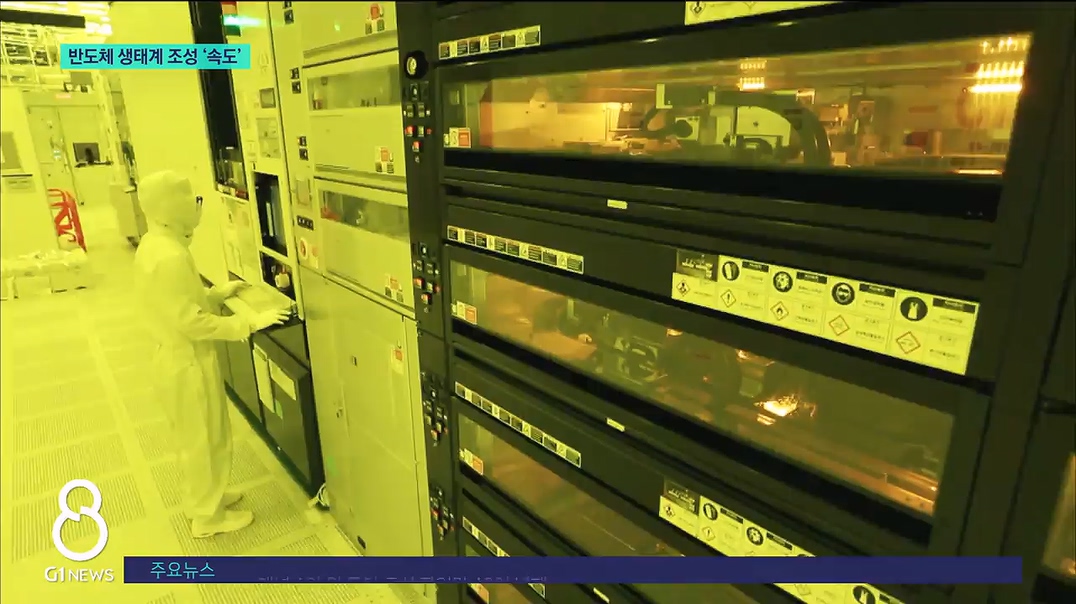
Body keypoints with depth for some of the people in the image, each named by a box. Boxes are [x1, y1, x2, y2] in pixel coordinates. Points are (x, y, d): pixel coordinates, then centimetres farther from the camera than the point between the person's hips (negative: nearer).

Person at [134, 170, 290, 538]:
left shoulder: (154, 245, 4)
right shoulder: (169, 256, -28)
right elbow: (192, 322, -28)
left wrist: (219, 294, 12)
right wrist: (249, 324, -26)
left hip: (176, 357, 10)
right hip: (188, 362, -10)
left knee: (194, 438, 25)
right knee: (204, 440, 8)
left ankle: (202, 497, 44)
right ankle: (207, 516, 26)